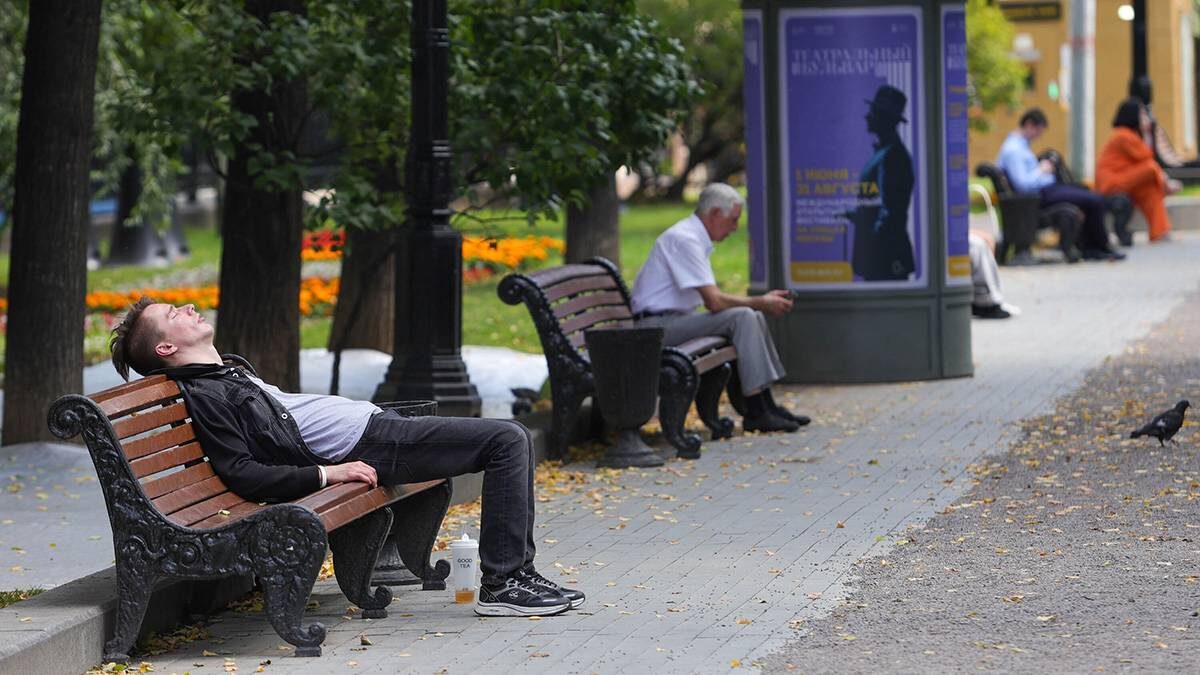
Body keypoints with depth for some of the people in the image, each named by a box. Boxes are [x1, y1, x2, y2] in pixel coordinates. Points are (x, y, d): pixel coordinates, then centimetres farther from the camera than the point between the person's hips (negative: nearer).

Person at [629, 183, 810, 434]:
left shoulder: (693, 237, 16)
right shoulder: (684, 239, -18)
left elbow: (713, 298, 17)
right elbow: (714, 302, -22)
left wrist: (761, 300, 7)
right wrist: (760, 303, -10)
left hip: (675, 320, 10)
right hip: (658, 325, -10)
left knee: (754, 316, 7)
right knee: (742, 317, -20)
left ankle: (766, 406, 8)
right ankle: (756, 413, -19)